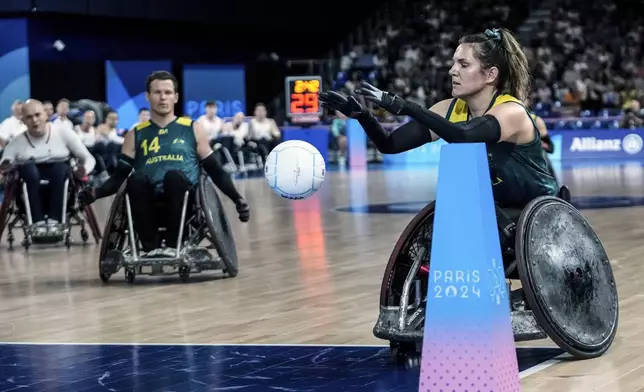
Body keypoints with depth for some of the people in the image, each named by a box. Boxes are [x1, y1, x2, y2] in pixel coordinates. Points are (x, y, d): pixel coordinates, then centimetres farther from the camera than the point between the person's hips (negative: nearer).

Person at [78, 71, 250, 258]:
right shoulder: (135, 135, 17)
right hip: (149, 205, 1)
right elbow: (119, 176, 12)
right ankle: (151, 247, -25)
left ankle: (172, 245, -25)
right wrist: (96, 193, -7)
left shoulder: (193, 130, 14)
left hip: (184, 203, -1)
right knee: (136, 179, -31)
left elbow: (215, 171, 14)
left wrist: (237, 199, 3)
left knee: (174, 176, -33)